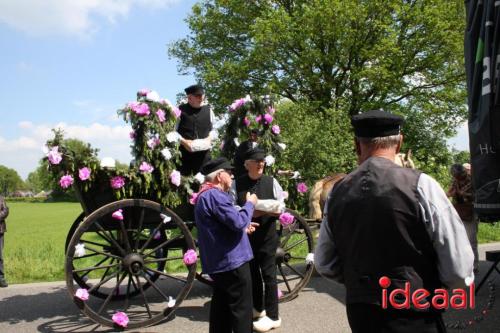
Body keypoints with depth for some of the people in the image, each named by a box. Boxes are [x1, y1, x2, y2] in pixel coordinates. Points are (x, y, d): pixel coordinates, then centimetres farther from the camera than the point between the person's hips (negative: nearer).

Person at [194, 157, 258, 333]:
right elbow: (238, 221, -26)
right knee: (241, 308, 1)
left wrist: (243, 227, 16)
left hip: (217, 261, 10)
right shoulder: (214, 195, -20)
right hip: (231, 260, -10)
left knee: (222, 305, 18)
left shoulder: (205, 195, 15)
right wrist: (250, 203, -10)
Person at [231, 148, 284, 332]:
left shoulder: (271, 182, -1)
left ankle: (272, 316, 10)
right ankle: (258, 307, 35)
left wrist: (264, 210, -15)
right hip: (246, 235, 2)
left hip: (267, 235, -2)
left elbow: (281, 207, 0)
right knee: (252, 273, 16)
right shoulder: (237, 184, -3)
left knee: (268, 274, 0)